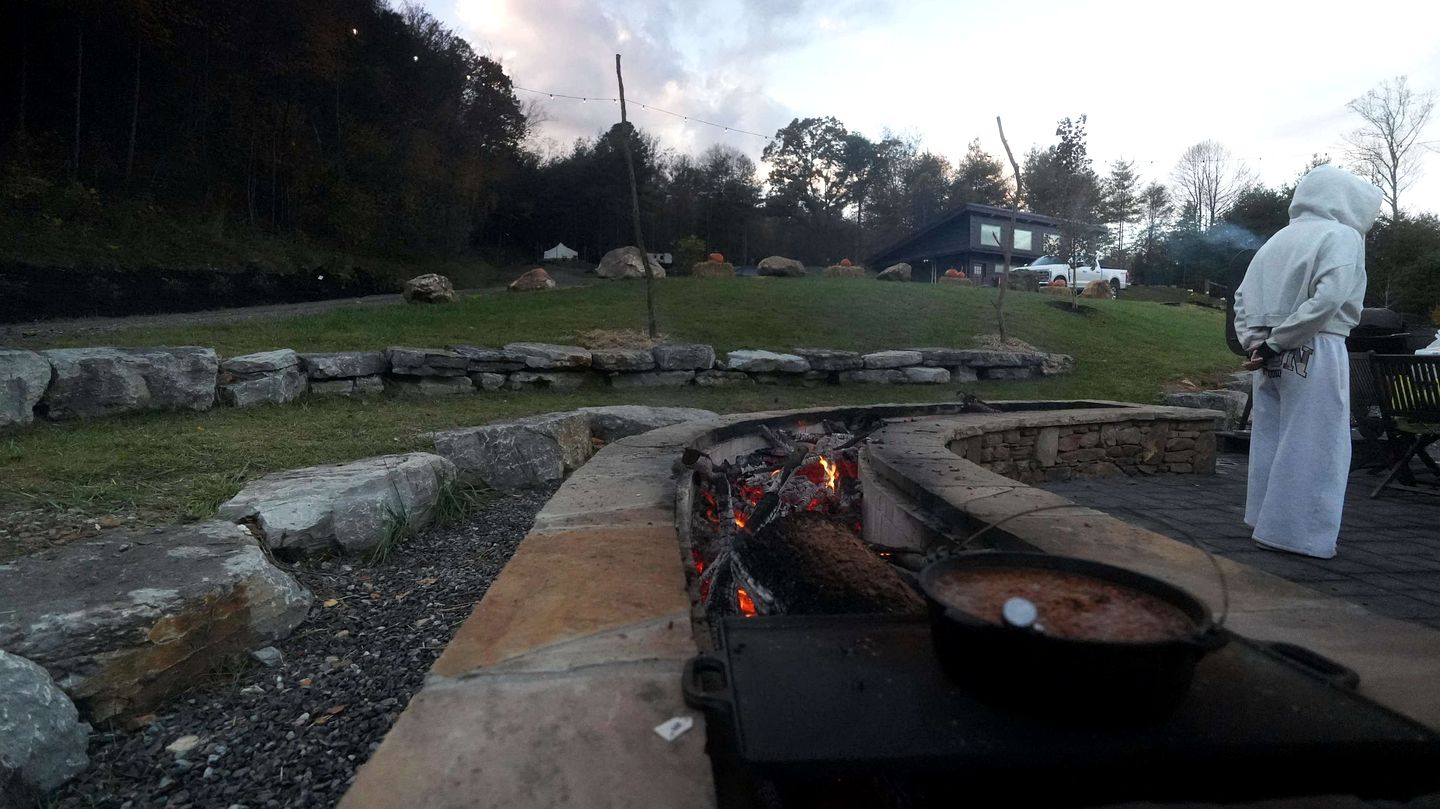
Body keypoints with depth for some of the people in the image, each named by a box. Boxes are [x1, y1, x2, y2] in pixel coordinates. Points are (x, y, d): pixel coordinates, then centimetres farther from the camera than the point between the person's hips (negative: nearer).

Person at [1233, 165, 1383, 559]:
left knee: (1271, 439, 13)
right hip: (1315, 354, -7)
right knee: (1313, 446, 0)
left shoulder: (1279, 239, 14)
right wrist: (1277, 343, -17)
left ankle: (1268, 523, 23)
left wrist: (1256, 341, 1)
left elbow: (1243, 297, 9)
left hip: (1274, 357, 7)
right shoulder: (1342, 235, -5)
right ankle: (1298, 533, 5)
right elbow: (1328, 298, -20)